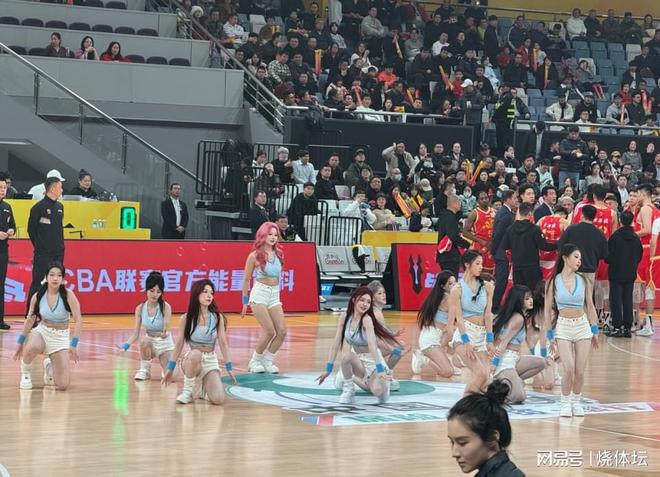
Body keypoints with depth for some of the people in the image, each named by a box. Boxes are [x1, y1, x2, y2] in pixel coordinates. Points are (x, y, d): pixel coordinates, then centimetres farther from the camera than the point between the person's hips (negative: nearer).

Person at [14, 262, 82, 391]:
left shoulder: (68, 295, -15)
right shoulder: (37, 297, -8)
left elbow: (78, 320, -14)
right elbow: (30, 319, 5)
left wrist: (73, 345, -22)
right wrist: (20, 343, 10)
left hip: (61, 337, 0)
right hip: (41, 332, 0)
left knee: (63, 385, -10)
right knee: (32, 347, -41)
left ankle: (49, 366, 26)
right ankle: (25, 371, -6)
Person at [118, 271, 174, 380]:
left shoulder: (165, 307, -16)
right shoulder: (140, 308, -8)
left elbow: (166, 328, -26)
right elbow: (135, 333, -8)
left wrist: (164, 334, -50)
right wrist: (127, 344, -27)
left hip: (165, 344, -2)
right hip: (150, 343, 2)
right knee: (144, 342, -36)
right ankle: (145, 370, -10)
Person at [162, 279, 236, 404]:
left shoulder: (218, 317, -1)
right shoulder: (186, 318, -4)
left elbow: (223, 343, 0)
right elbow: (179, 344, 2)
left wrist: (229, 368, -4)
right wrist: (170, 368, 3)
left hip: (211, 362, 1)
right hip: (192, 360, -1)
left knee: (218, 399, -22)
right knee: (195, 353, -41)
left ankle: (202, 389, 15)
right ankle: (188, 390, -17)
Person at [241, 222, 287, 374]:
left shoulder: (278, 254, 9)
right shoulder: (255, 256, -5)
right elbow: (246, 279, 2)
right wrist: (245, 301, 4)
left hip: (275, 295, 6)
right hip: (259, 294, -6)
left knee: (282, 331, -4)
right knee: (269, 331, -13)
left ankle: (267, 361, 12)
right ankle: (255, 361, 6)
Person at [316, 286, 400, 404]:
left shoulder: (367, 319, -22)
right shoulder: (344, 317, -8)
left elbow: (372, 344, -33)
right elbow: (336, 342, -8)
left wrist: (379, 369, -41)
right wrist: (328, 369, -12)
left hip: (372, 360, -3)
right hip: (357, 359, 3)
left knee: (378, 391, -30)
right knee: (347, 356, -34)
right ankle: (348, 390, -8)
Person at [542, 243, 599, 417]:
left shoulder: (583, 281, 5)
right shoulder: (553, 282, -2)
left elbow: (590, 307, 12)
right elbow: (548, 310, 2)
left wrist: (595, 331, 11)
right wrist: (550, 336, 2)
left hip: (582, 326, 2)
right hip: (563, 327, -2)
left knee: (580, 371, -1)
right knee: (569, 369, -14)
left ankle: (576, 401, 18)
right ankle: (565, 403, 4)